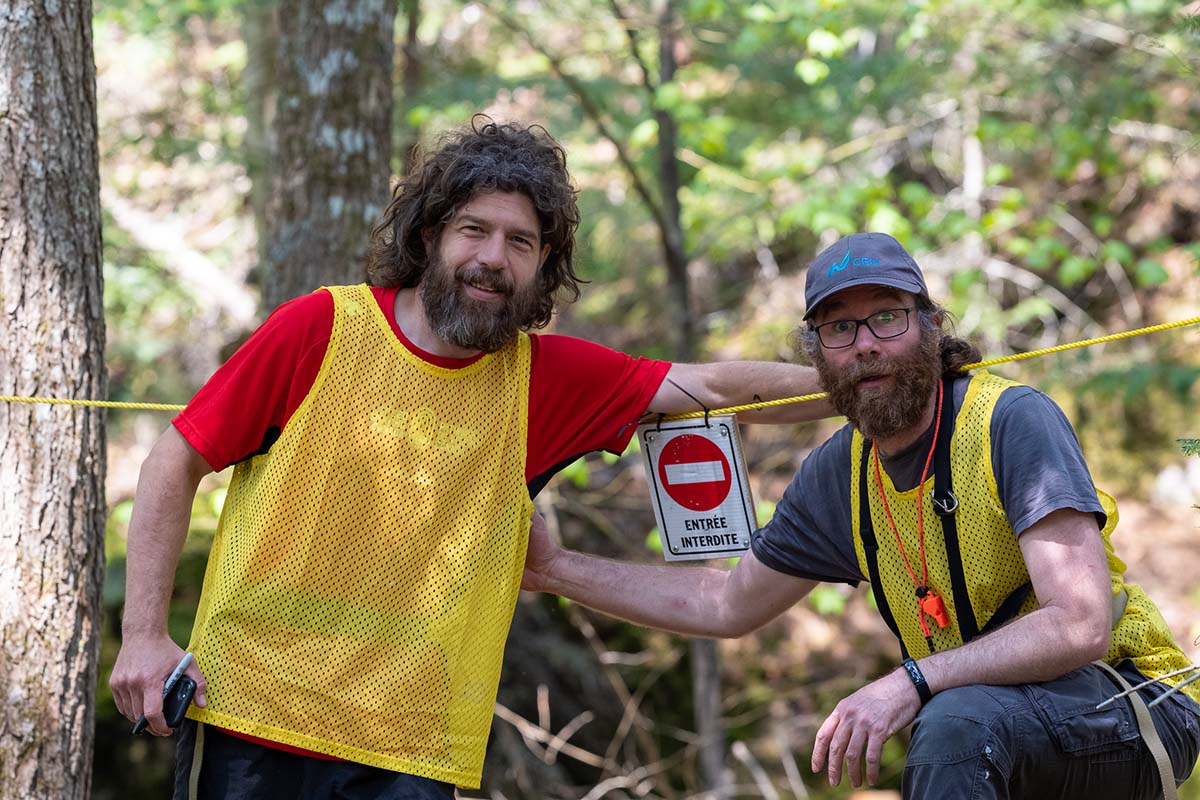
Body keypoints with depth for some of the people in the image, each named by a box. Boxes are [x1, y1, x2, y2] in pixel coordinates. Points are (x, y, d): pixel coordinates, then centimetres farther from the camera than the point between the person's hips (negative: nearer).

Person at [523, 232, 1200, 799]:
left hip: (1129, 704, -6)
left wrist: (911, 683, -33)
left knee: (956, 720, -33)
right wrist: (556, 569, 14)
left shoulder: (1012, 420, -17)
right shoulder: (838, 475, 4)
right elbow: (728, 606, 19)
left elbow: (1081, 626, -26)